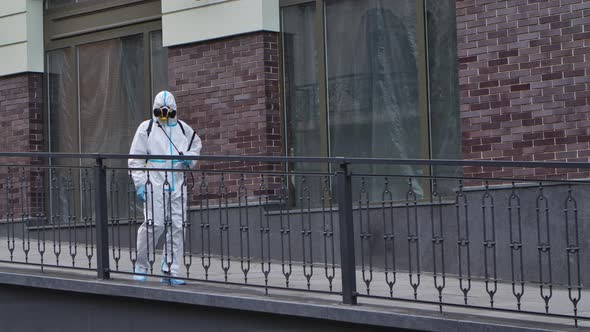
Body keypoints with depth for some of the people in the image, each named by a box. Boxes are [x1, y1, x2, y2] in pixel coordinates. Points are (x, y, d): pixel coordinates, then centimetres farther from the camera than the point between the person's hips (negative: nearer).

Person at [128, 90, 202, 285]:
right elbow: (135, 159, 2)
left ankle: (171, 272, 6)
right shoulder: (146, 128, 3)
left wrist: (190, 158, 8)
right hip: (155, 186, -4)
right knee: (154, 224, -14)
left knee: (177, 227, 1)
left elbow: (196, 144, 31)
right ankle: (141, 266, 4)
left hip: (177, 185, 4)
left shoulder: (182, 129, 14)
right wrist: (140, 183, -7)